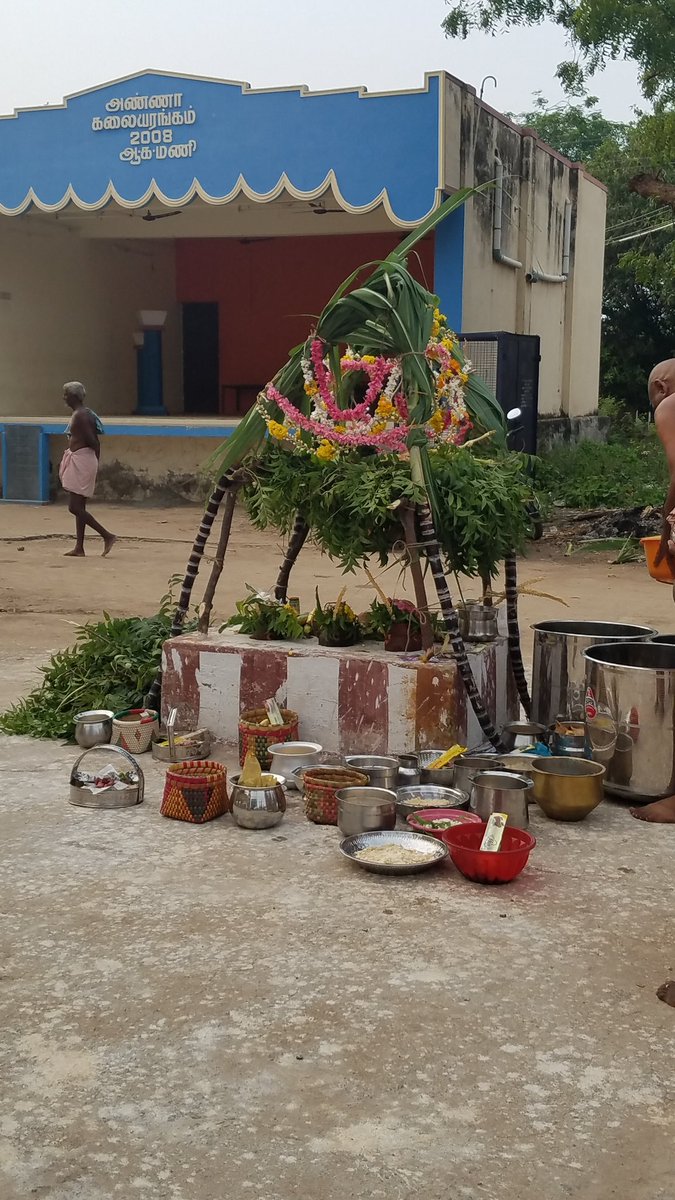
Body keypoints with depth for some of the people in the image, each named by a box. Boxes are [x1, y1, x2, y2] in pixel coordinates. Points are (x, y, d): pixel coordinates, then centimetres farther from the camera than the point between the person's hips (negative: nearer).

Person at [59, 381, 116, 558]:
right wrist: (96, 460, 15)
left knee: (75, 507, -10)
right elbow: (95, 441, 15)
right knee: (79, 507, 11)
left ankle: (107, 536, -8)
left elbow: (92, 441, -18)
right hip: (79, 462, 10)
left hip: (82, 462, -10)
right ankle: (79, 548, 13)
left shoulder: (79, 415, -16)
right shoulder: (85, 413, 15)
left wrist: (95, 458, -3)